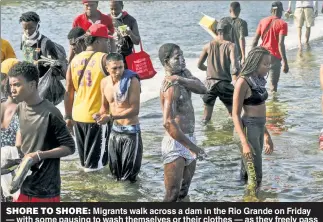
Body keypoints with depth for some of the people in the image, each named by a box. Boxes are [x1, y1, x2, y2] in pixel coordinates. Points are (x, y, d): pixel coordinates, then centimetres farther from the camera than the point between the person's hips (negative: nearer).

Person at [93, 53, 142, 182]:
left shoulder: (132, 81, -19)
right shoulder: (104, 82, 0)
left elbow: (134, 110, -23)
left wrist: (111, 117, -27)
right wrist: (100, 114, -9)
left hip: (131, 131, -6)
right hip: (115, 130, 6)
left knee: (130, 172, -1)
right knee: (114, 168, 16)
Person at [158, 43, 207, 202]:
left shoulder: (183, 74, 8)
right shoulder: (171, 87, -20)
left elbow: (202, 89, -9)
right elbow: (168, 123, -30)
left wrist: (180, 79, -23)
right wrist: (193, 147, -28)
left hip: (188, 139, 10)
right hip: (176, 143, -10)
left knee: (183, 192, 19)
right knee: (172, 195, -10)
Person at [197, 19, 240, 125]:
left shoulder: (208, 45, 2)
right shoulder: (230, 46, -8)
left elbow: (199, 65, 10)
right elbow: (235, 66, -18)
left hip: (210, 83, 2)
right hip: (225, 83, -2)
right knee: (232, 110, 14)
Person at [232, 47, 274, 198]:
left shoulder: (258, 80, 9)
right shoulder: (243, 82, -15)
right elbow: (235, 114, -15)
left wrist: (266, 135, 22)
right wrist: (244, 143, -23)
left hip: (259, 129, 8)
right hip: (248, 130, -8)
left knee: (247, 175, 14)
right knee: (255, 178, -7)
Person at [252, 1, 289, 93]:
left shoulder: (263, 21, 6)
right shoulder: (282, 24, -8)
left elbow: (255, 41, 5)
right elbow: (280, 44, -17)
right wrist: (285, 62, -17)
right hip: (275, 57, -4)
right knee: (273, 84, -1)